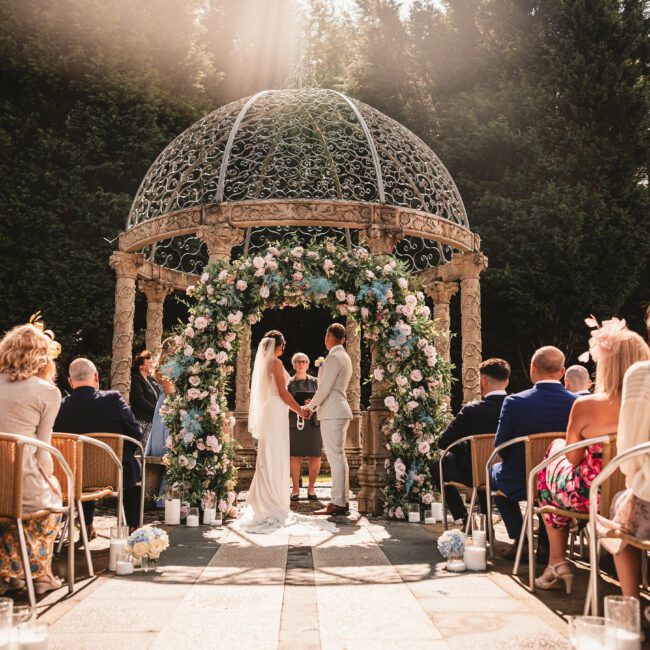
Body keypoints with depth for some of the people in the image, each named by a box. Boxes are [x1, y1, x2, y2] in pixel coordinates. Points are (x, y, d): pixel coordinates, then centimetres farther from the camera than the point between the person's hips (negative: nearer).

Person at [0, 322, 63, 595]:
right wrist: (49, 478, 16)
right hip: (24, 490, -4)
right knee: (53, 495, 29)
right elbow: (41, 449, -3)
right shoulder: (48, 392, -6)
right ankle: (39, 573, 35)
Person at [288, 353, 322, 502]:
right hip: (294, 422, -1)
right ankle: (296, 489, 9)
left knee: (315, 457, -2)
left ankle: (311, 488, 10)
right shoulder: (289, 383, 10)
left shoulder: (315, 382, 12)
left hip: (313, 422, 1)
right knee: (295, 456, -1)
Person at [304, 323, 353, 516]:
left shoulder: (333, 358, -12)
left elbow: (325, 387, -16)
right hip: (340, 411, 10)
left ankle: (337, 504, -11)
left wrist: (311, 406, -5)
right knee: (338, 457, 12)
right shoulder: (344, 358, 19)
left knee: (336, 457, -11)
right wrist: (316, 404, 21)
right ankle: (342, 501, 15)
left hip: (332, 413, -10)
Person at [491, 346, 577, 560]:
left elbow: (501, 446, -10)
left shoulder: (514, 402, -20)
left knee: (495, 471, 30)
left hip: (519, 483, -2)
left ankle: (519, 540, 22)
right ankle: (546, 543, 31)